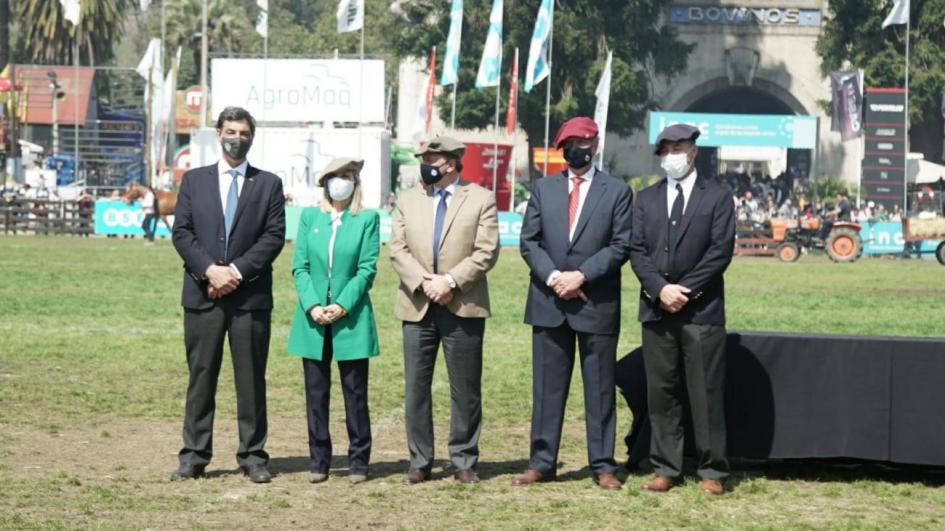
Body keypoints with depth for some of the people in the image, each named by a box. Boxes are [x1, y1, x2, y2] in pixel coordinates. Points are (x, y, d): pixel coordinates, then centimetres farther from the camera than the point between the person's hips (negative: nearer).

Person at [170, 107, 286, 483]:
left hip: (251, 295, -1)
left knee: (251, 378, 3)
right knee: (200, 376, 4)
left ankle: (253, 456, 9)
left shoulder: (269, 184, 9)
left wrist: (237, 270, -11)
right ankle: (194, 455, 8)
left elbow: (274, 236, -1)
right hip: (202, 294, 1)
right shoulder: (194, 180, 11)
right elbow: (181, 233, 3)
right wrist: (210, 270, -11)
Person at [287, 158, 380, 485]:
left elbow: (367, 269, -3)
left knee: (355, 393, 2)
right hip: (313, 320, 2)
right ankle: (319, 461, 12)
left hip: (352, 319, -2)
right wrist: (313, 306, -9)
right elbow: (300, 266, 5)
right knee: (316, 393, 5)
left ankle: (358, 462, 9)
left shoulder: (367, 219, 2)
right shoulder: (309, 217, 9)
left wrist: (342, 306, -13)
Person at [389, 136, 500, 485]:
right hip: (417, 306, 3)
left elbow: (486, 252, -6)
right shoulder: (408, 200, 12)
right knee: (416, 387, 4)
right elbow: (397, 249, 4)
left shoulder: (481, 199, 2)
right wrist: (423, 282, -12)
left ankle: (464, 462, 11)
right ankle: (419, 462, 12)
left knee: (465, 390, 3)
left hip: (463, 307, -3)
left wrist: (450, 281, -15)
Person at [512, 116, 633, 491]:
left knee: (600, 389, 3)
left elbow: (621, 246, -4)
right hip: (548, 304, 3)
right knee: (547, 387, 6)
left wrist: (581, 275, -14)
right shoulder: (543, 189, 12)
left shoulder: (617, 191, 3)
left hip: (597, 304, -2)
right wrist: (553, 276, -10)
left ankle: (603, 466, 8)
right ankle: (542, 463, 11)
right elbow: (529, 241, 6)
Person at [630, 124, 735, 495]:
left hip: (702, 310, -3)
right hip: (656, 309, 3)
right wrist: (660, 289, -10)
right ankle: (666, 468, 11)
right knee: (661, 392, 5)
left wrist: (685, 290, -11)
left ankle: (712, 471, 4)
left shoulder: (718, 197, 5)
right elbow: (637, 251, 6)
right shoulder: (646, 199, 14)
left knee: (706, 392, -2)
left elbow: (721, 251, -4)